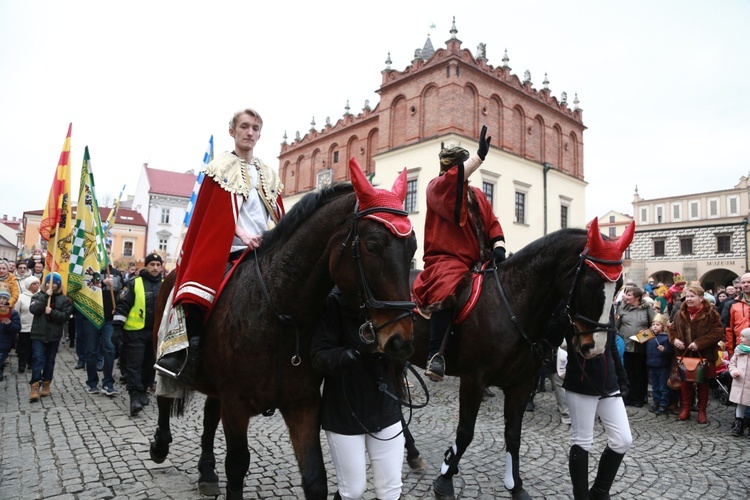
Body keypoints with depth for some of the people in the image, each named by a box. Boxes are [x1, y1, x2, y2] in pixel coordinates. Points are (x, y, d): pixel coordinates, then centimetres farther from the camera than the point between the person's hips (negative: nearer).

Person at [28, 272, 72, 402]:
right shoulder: (38, 296, 4)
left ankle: (46, 384, 21)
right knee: (38, 359, -8)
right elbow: (33, 309, -13)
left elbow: (65, 316, -6)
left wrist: (52, 312, -21)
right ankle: (35, 386, -7)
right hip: (38, 333, -1)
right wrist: (45, 296, -17)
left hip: (54, 335, 1)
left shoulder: (64, 299, 2)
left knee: (50, 360, 10)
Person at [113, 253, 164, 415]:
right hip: (135, 332, -3)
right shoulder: (134, 283, -3)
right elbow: (122, 306, -5)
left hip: (156, 332, 4)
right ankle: (135, 397, -4)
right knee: (134, 365, -5)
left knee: (149, 364, 13)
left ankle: (143, 391, 28)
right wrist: (118, 326, -12)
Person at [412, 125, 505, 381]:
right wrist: (480, 155, -25)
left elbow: (492, 224, 15)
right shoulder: (437, 187, 5)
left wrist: (498, 247, -4)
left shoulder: (477, 195, 22)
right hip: (445, 259, -7)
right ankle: (435, 354, -32)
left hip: (477, 262, 7)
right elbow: (453, 180, -18)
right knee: (447, 291, -36)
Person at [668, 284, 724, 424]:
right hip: (684, 355, 4)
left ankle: (702, 411, 23)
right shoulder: (680, 314, 5)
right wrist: (674, 339, -8)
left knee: (703, 383, 10)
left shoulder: (711, 313, -9)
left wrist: (699, 343, -21)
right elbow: (672, 329, 14)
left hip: (704, 356, -3)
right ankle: (685, 408, 22)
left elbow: (718, 332, -14)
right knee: (685, 382, 10)